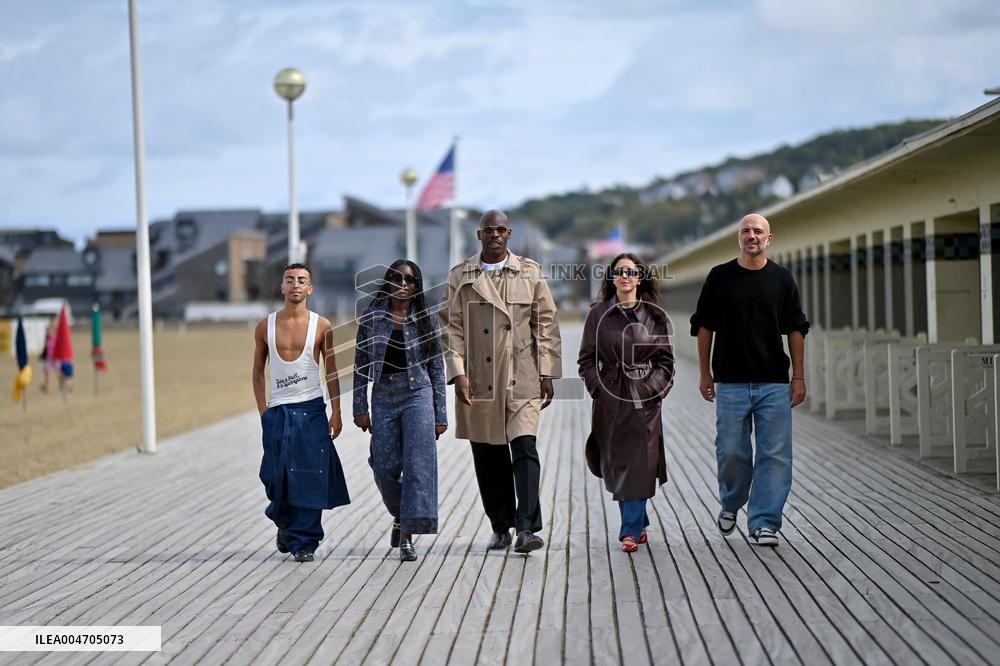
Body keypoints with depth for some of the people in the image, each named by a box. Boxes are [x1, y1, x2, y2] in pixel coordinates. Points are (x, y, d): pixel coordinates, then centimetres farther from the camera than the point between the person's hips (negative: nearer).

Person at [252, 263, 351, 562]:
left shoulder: (322, 326, 2)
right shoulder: (266, 326, 5)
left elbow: (331, 372, 5)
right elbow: (258, 371, 12)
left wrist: (336, 412, 0)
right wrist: (263, 409, 3)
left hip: (311, 410, -1)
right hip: (277, 412, 1)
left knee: (309, 476, -5)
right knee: (277, 476, 4)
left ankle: (303, 542, 0)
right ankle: (284, 523, 33)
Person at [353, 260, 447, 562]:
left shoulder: (426, 319, 3)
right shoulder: (371, 319, 4)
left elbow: (437, 369, 6)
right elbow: (361, 366, 6)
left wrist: (440, 415, 2)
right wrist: (360, 408, -1)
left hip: (418, 394, -1)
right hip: (383, 397, 1)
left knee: (417, 465, -9)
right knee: (384, 468, 1)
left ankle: (407, 536, -6)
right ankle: (400, 516, 30)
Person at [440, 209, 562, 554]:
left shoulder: (530, 273, 7)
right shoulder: (460, 276, 7)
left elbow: (546, 323, 7)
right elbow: (451, 327, 4)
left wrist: (547, 373, 2)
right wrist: (458, 373, -6)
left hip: (522, 379, -1)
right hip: (479, 382, 1)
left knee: (524, 448, -13)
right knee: (488, 457, 7)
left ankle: (526, 528, -15)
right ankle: (500, 527, 20)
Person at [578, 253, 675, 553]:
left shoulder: (655, 315, 3)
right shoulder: (598, 314, 3)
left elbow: (665, 359, 7)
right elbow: (586, 359, 7)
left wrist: (653, 387, -5)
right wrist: (598, 387, -4)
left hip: (644, 398, -1)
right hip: (610, 400, 1)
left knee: (639, 461, -8)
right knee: (616, 463, 7)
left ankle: (631, 531, -6)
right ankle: (639, 523, 25)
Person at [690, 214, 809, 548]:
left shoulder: (782, 279, 5)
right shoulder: (719, 277, 3)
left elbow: (796, 329, 8)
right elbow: (704, 326, 7)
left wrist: (798, 376, 3)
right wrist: (705, 373, 3)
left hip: (774, 382, 1)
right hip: (730, 382, -1)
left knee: (775, 454, -3)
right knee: (731, 451, 1)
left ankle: (763, 523, 3)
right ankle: (731, 504, 28)